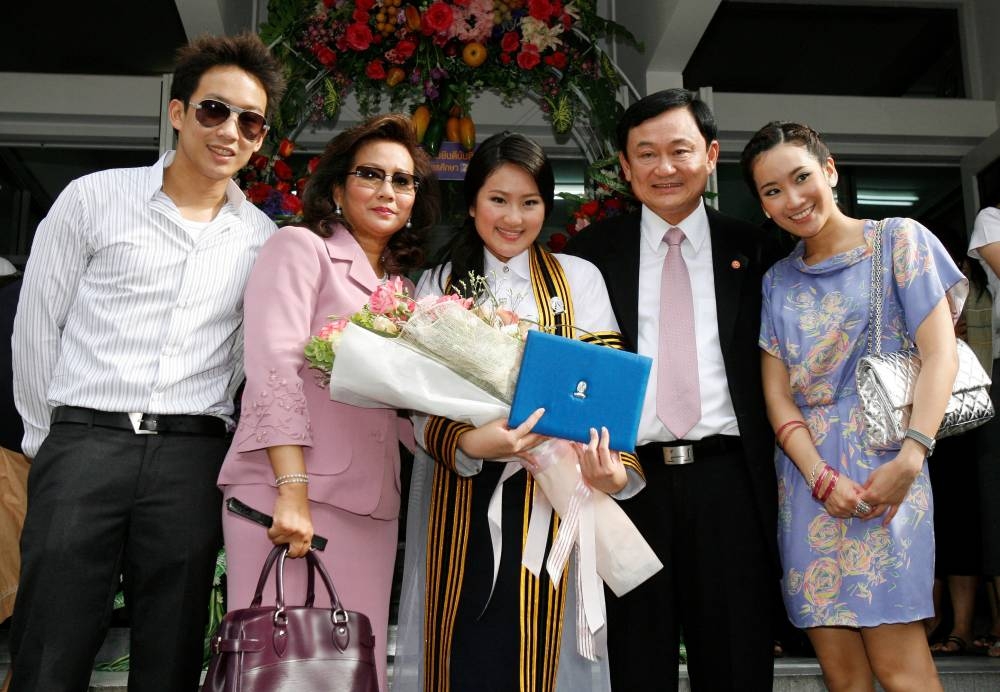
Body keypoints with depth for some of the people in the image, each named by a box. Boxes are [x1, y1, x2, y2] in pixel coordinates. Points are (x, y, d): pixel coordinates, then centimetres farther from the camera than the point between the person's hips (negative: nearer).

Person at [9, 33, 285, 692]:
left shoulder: (262, 237, 9)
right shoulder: (95, 197, 3)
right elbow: (37, 323, 7)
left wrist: (201, 435, 12)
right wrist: (52, 436, 9)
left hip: (193, 459, 2)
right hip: (84, 442, -1)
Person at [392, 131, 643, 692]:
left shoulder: (579, 278, 9)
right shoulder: (439, 284, 10)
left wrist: (614, 463, -19)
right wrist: (468, 442, -21)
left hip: (551, 492, 0)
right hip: (462, 497, 0)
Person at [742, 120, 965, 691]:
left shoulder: (899, 240, 3)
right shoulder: (777, 282, 13)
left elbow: (940, 355, -5)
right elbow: (777, 392, 7)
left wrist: (910, 458, -17)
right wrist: (822, 477, -8)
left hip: (885, 465, -3)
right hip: (808, 475, 4)